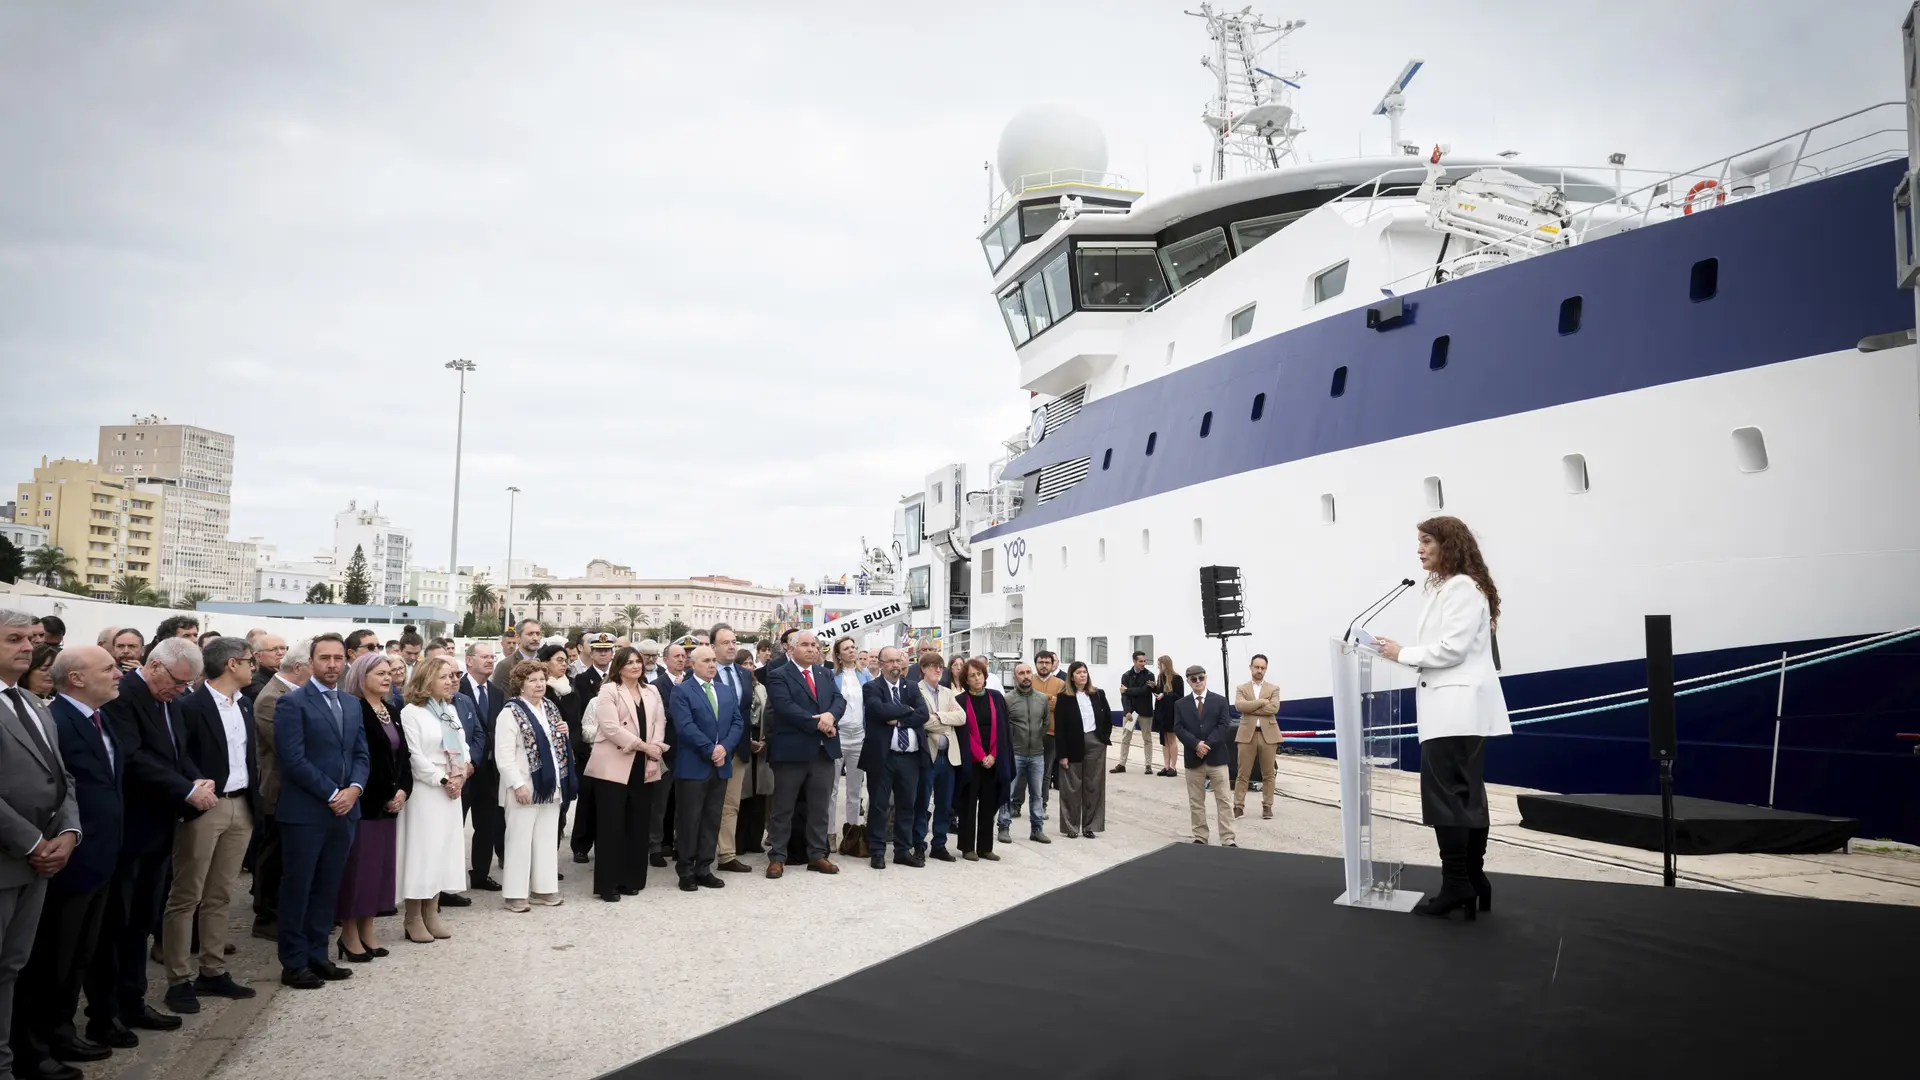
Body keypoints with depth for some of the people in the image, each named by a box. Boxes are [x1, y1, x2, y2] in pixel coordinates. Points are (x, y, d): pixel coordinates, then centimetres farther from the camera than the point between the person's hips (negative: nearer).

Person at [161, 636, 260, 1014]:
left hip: (241, 807, 7)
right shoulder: (190, 705, -10)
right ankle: (179, 980, 8)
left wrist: (254, 799, 11)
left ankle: (213, 971, 21)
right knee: (186, 897, 1)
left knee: (220, 896, 13)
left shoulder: (244, 706, 14)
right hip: (204, 808, -7)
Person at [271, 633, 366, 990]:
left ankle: (317, 955, 20)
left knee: (327, 888, 12)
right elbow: (293, 759, -15)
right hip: (304, 812, -6)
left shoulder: (352, 704, 14)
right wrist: (331, 794, -14)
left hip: (343, 810, 6)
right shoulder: (292, 703, -7)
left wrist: (354, 789, -6)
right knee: (297, 889, 3)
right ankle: (293, 963, 11)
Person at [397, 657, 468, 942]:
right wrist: (443, 780, -13)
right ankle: (413, 919, 7)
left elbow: (463, 746, 13)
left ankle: (431, 914, 18)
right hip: (425, 790, -7)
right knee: (421, 850, -2)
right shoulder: (411, 713, -9)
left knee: (443, 849, 9)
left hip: (451, 790, 7)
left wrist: (464, 771, -6)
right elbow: (414, 757, -14)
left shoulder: (451, 710, 13)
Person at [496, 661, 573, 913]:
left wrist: (565, 733, 1)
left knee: (547, 838, 11)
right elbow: (504, 755, -16)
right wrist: (518, 784, -21)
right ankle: (515, 893, 7)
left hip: (551, 785, 7)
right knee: (520, 839, -1)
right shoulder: (511, 713, -11)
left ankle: (543, 888, 19)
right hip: (525, 787, -7)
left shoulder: (550, 707, 11)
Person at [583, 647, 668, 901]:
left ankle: (631, 879, 17)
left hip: (643, 768, 5)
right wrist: (645, 746, -16)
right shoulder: (608, 691, -5)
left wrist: (654, 757, -7)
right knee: (612, 825, -3)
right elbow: (611, 728, -15)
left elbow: (659, 725, 7)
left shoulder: (652, 692, 13)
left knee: (638, 824, 8)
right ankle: (608, 884, 3)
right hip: (614, 767, -5)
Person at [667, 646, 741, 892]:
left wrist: (724, 747, -10)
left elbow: (737, 723, 7)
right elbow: (686, 726, -15)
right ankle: (686, 870, 9)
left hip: (721, 765, 6)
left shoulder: (727, 691, 14)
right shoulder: (681, 691, -4)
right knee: (689, 820, 0)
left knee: (712, 819, 8)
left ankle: (704, 868, 15)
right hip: (693, 766, -5)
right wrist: (710, 750, -17)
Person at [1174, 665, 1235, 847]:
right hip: (1193, 759, 2)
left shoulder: (1220, 701, 3)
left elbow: (1224, 727, -6)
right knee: (1196, 802, 7)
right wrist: (1196, 744, -18)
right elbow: (1178, 729, -4)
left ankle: (1228, 840, 0)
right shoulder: (1181, 704, 7)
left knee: (1223, 800, -2)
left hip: (1216, 757, -1)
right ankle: (1200, 838, 16)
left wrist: (1207, 744, -16)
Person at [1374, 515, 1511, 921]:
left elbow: (1452, 648, -19)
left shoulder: (1463, 587, -11)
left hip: (1458, 708, -11)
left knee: (1446, 796, -9)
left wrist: (1403, 653, -9)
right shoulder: (1445, 588, 21)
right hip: (1451, 708, 11)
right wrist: (1404, 653, 4)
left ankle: (1457, 885, -6)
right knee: (1466, 797, 11)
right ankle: (1472, 881, 16)